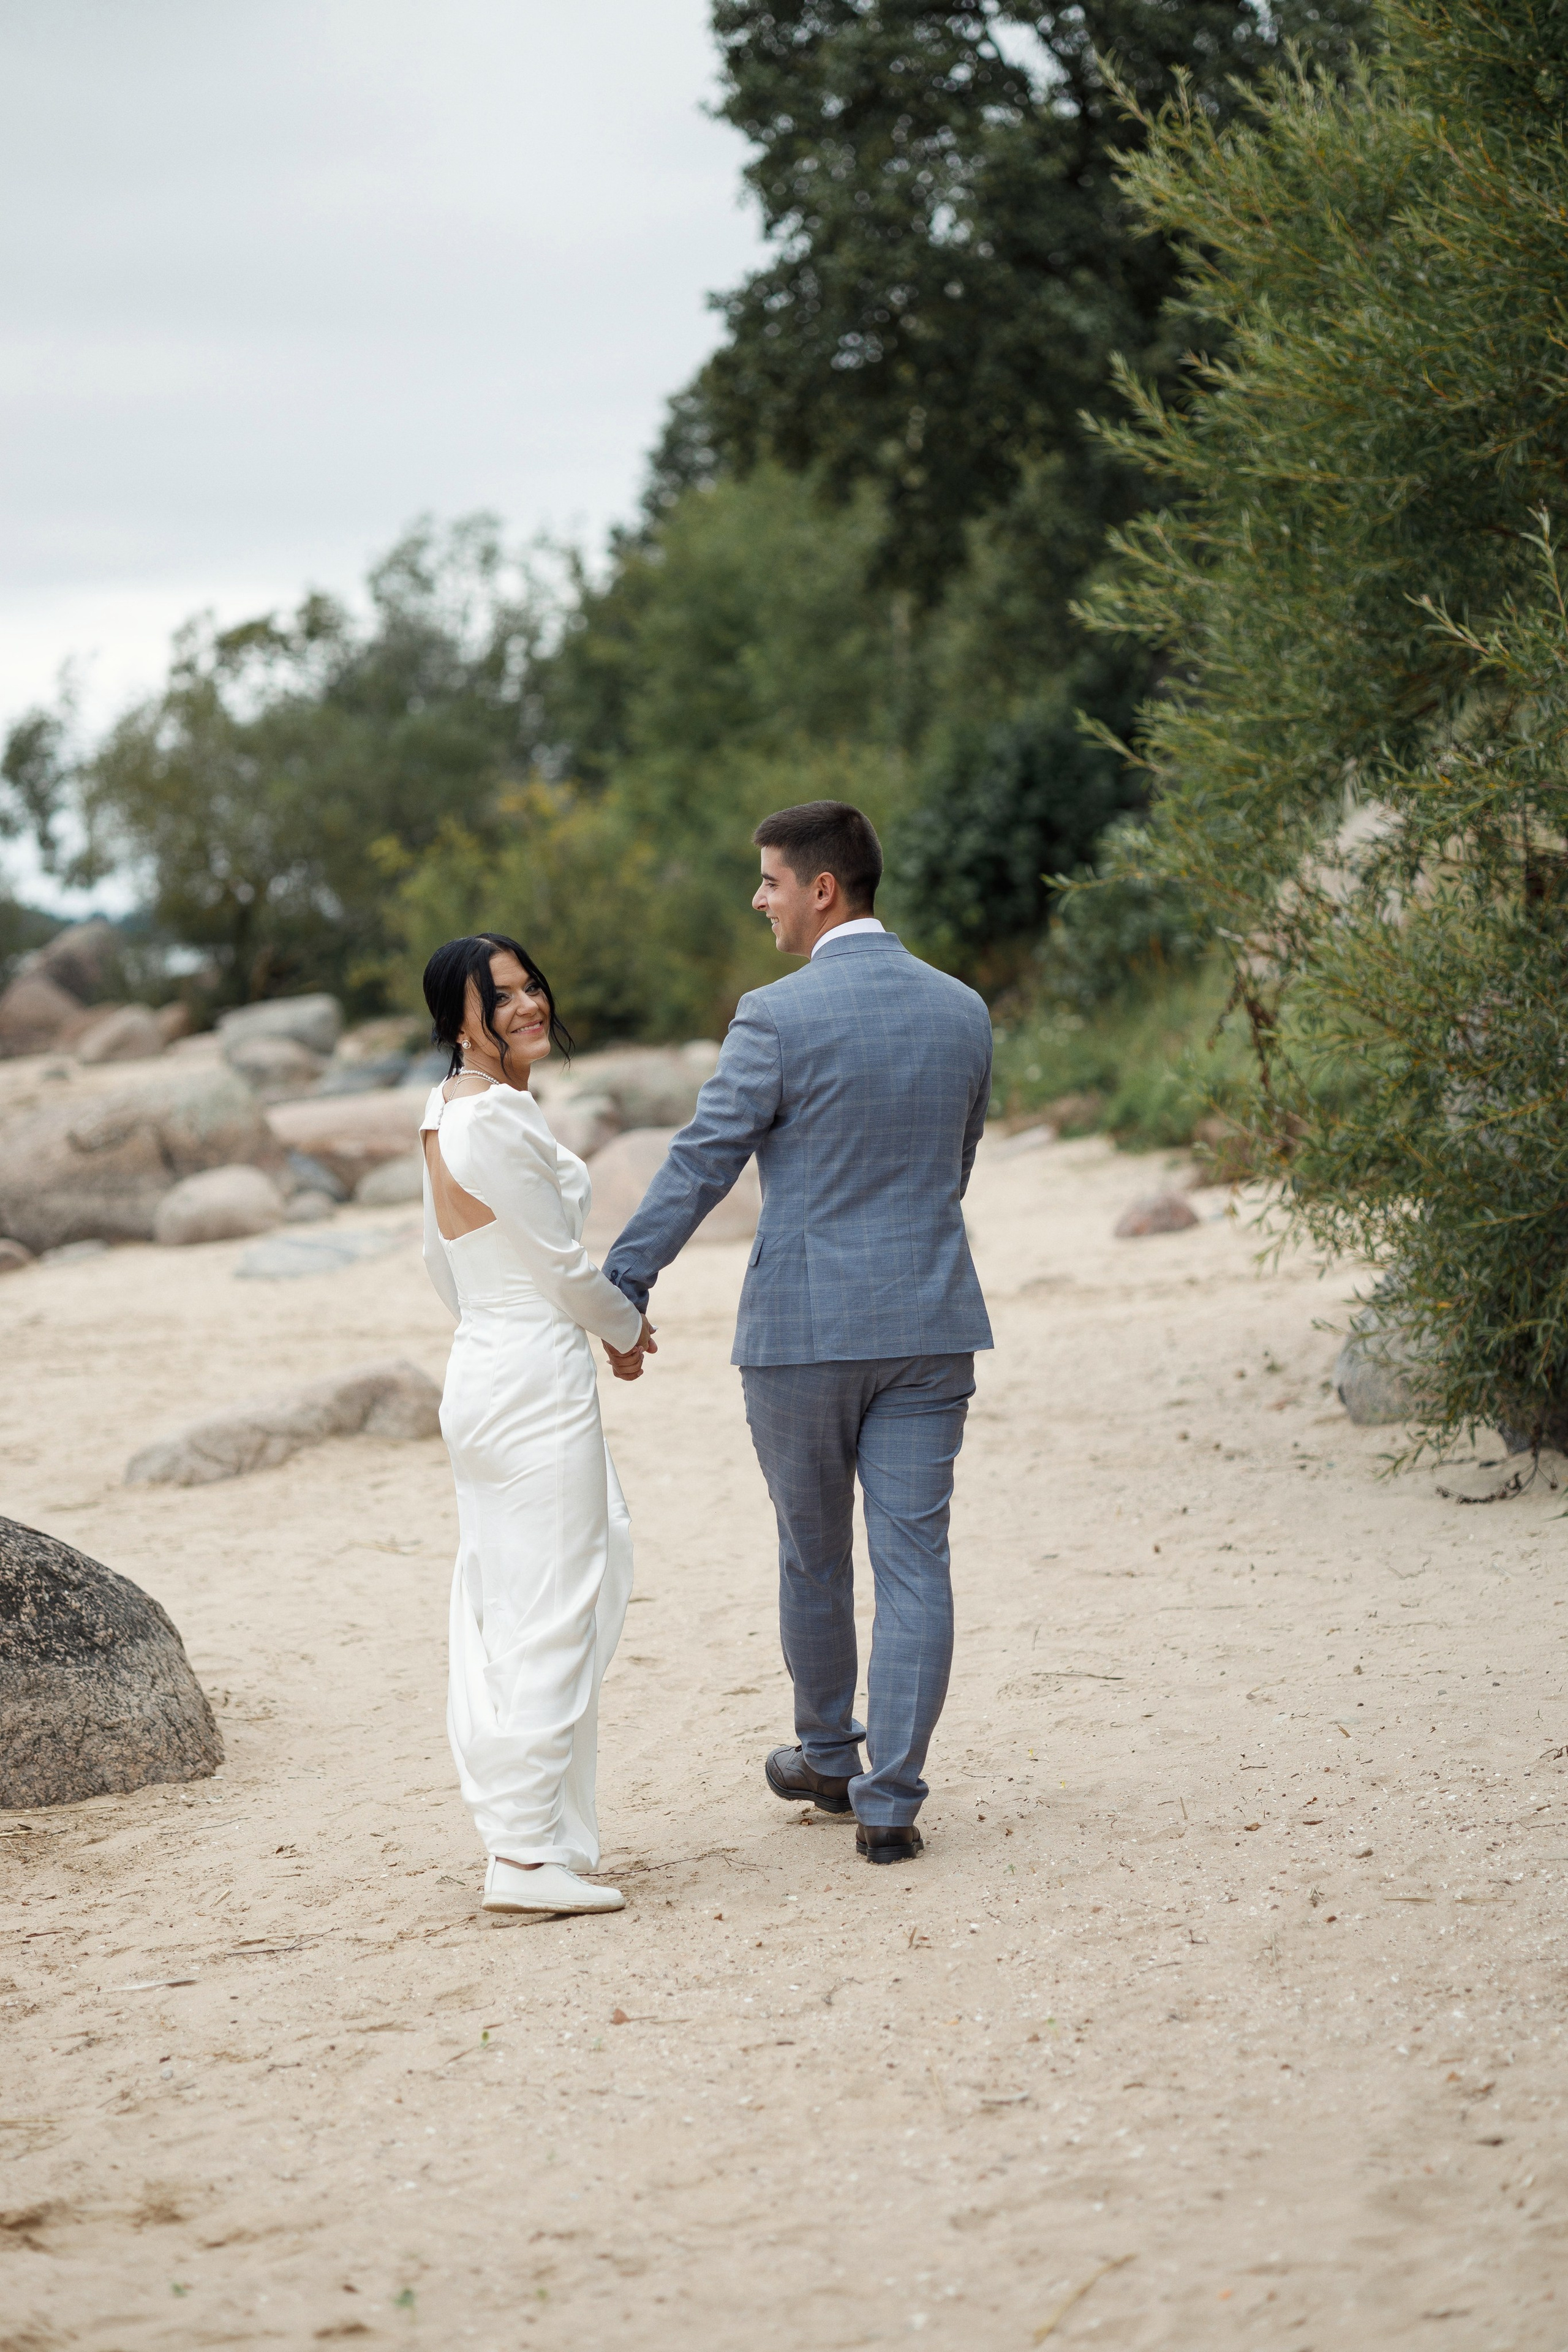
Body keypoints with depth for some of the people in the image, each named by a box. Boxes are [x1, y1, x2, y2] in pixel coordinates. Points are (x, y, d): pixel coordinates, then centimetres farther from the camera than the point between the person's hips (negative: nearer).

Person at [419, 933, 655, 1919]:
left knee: (499, 1614, 13)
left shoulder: (447, 1114, 12)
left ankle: (518, 1829, 20)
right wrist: (627, 1329, 6)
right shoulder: (499, 1121, -19)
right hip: (540, 1382, -10)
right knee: (552, 1616, -6)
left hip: (482, 1369, 10)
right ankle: (527, 1854, -4)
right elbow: (563, 1263, -13)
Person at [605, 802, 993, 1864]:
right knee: (914, 1558, 2)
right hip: (930, 1321, 3)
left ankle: (828, 1755, 32)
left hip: (803, 1325, -3)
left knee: (814, 1555, 15)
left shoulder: (778, 1018, -12)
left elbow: (701, 1163, -10)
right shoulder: (963, 1011, 5)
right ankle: (890, 1797, 0)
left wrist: (622, 1283, -2)